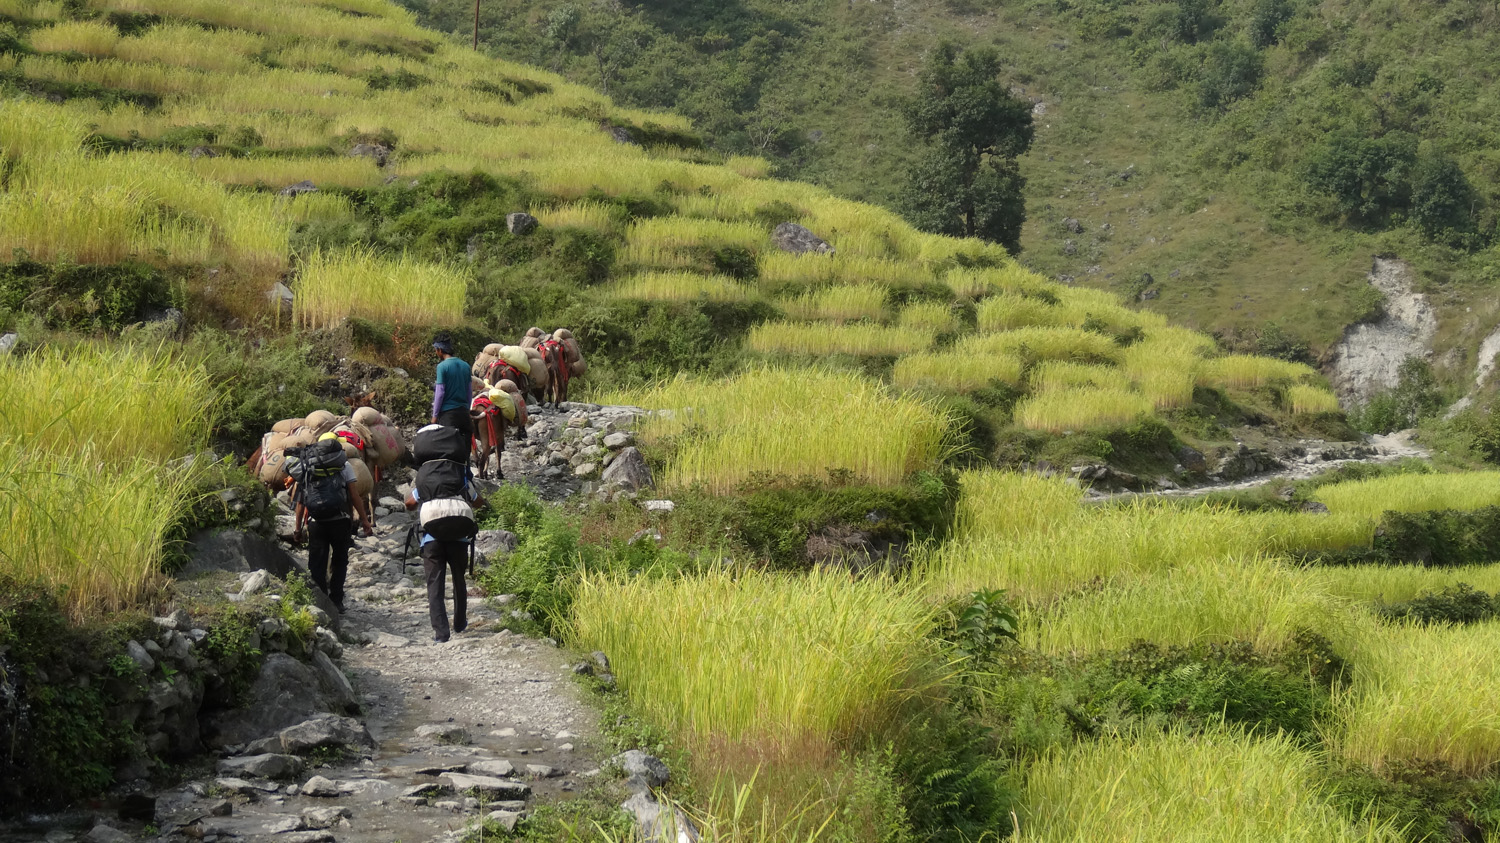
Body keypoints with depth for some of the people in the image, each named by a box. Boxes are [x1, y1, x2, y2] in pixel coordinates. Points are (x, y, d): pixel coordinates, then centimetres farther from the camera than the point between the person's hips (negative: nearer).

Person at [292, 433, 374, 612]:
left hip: (316, 524, 2)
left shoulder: (307, 466, 10)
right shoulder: (344, 466, 2)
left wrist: (298, 528, 14)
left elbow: (300, 501, 9)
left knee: (317, 564, 7)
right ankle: (336, 601, 8)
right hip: (340, 522, -2)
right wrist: (365, 520, 1)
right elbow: (354, 496, -3)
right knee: (340, 561, 13)